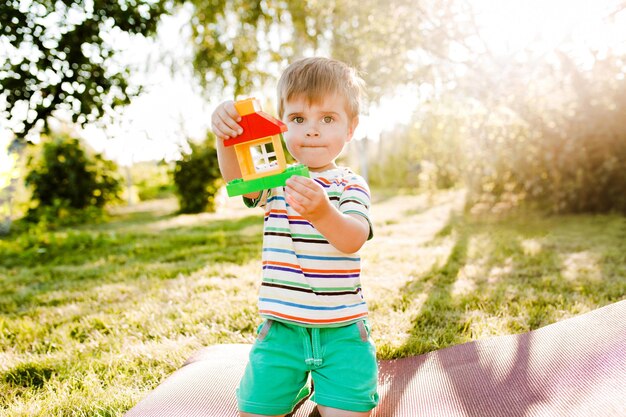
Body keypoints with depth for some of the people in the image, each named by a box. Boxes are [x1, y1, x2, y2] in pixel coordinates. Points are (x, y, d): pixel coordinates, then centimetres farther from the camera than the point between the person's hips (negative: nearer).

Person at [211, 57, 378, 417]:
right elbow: (237, 178, -20)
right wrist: (226, 139, -41)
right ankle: (297, 386, 33)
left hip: (342, 331, -2)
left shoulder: (350, 185, -6)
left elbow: (353, 240, -24)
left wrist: (322, 213, -46)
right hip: (281, 329, 3)